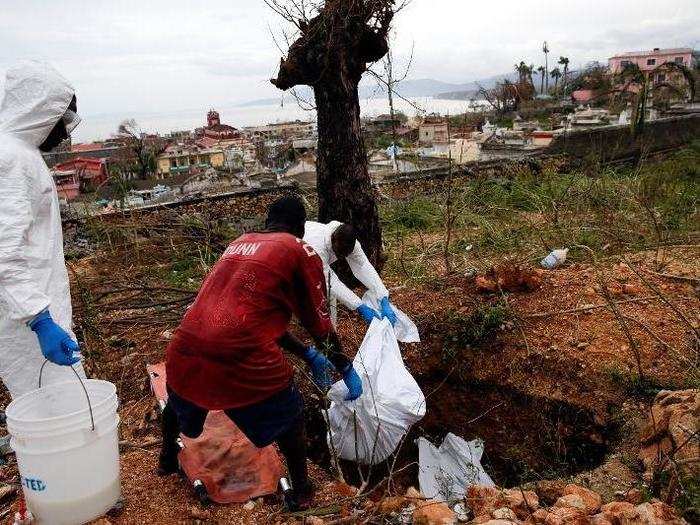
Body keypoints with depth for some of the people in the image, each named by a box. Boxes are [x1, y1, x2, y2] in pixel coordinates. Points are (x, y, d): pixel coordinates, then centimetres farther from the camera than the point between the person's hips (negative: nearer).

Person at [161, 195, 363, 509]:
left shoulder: (239, 244, 22)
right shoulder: (300, 252, 4)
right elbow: (319, 323, 6)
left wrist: (307, 354, 35)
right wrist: (346, 369, 21)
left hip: (182, 355, 6)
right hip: (242, 362, -5)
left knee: (180, 397, 37)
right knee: (288, 412, 23)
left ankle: (167, 458, 60)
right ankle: (301, 490, 33)